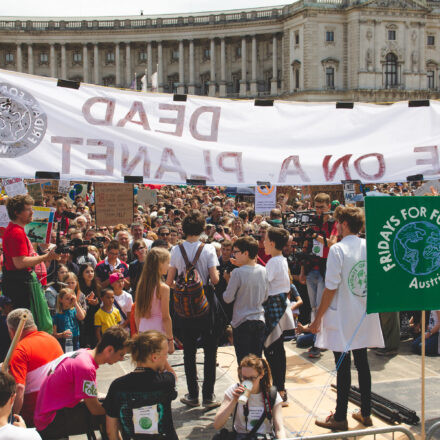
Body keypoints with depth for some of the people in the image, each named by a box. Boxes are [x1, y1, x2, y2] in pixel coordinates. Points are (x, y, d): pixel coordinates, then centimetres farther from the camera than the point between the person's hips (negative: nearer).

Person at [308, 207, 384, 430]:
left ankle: (340, 417, 10)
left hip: (342, 318, -6)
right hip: (365, 317, 6)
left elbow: (331, 288, -16)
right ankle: (365, 413, 23)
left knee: (343, 366, 1)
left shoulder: (338, 249, -15)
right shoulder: (370, 247, 2)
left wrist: (318, 317, -9)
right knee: (362, 363, 14)